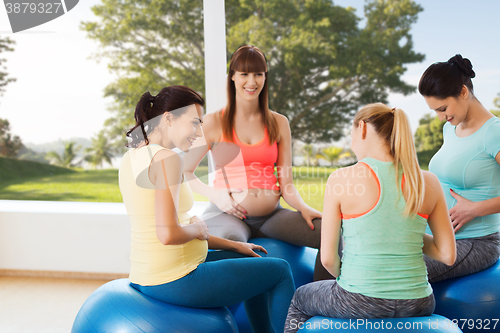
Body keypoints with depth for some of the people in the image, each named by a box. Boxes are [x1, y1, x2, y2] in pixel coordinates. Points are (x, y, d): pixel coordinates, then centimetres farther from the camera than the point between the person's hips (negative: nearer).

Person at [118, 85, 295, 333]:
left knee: (251, 261, 28)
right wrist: (198, 229, -7)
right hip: (175, 282, -9)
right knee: (280, 271, 8)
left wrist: (233, 245, 15)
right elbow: (168, 234, -30)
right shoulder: (166, 158, -20)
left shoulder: (132, 157, 9)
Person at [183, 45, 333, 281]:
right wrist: (215, 195, -11)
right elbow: (184, 172, 6)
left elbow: (286, 183, 11)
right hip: (228, 214, -3)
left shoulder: (279, 123, 12)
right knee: (231, 241, -39)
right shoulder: (214, 123, 4)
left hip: (271, 215, 4)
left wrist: (304, 208, -9)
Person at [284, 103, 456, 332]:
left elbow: (327, 258, -9)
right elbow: (448, 256, 1)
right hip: (416, 305, 4)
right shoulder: (428, 182, -3)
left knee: (300, 298, 29)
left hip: (359, 304, -3)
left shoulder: (341, 179, -13)